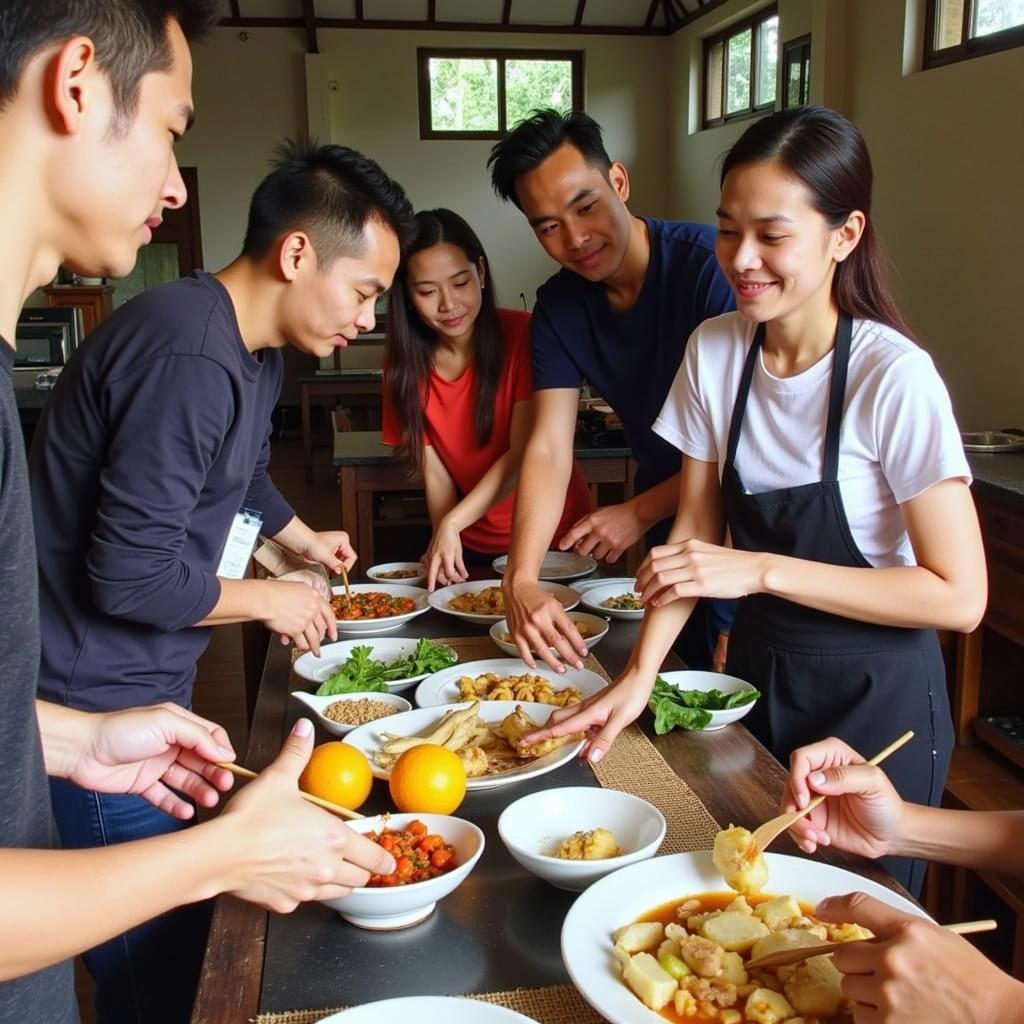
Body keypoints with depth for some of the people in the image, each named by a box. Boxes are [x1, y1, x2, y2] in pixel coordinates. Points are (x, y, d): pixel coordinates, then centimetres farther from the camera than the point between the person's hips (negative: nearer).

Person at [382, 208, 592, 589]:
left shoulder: (524, 335, -17)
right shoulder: (404, 365, -6)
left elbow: (523, 453, -22)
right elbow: (435, 475, -9)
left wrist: (452, 523, -31)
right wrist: (445, 544, -25)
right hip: (474, 549, 3)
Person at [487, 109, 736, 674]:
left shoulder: (710, 264, -22)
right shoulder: (559, 306, -4)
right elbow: (548, 450, -12)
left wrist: (641, 513, -15)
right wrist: (521, 579, -26)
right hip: (669, 536, 5)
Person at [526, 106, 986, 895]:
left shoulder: (893, 377, -22)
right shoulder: (715, 351, -7)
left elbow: (959, 598, -21)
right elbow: (696, 533, -3)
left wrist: (762, 570, -26)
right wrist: (640, 674, -15)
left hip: (875, 695, -4)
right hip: (757, 672, 5)